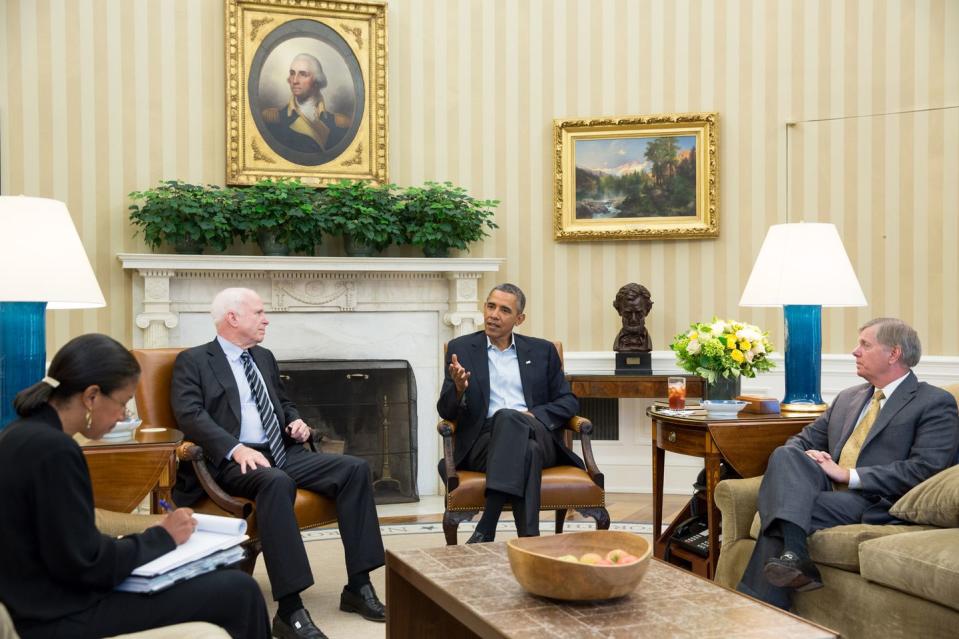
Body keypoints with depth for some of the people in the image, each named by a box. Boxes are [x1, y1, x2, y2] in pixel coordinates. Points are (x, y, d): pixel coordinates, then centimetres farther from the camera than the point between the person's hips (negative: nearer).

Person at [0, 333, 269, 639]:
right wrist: (162, 537, -8)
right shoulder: (53, 449, -23)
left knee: (213, 576, 16)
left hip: (45, 598, 10)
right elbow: (85, 565, -22)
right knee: (239, 591, -7)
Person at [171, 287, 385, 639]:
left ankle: (358, 586, -11)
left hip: (283, 453, 7)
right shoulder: (193, 361, 0)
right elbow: (190, 415, -15)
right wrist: (237, 448, -29)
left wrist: (296, 421, 7)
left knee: (355, 468, -13)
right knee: (276, 482, -40)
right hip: (232, 461, -7)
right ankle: (290, 610, -37)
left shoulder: (264, 357, 22)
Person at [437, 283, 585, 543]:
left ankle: (486, 529, -39)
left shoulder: (542, 350, 17)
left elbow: (569, 401, 14)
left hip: (537, 436, 1)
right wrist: (459, 388, -18)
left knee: (507, 418, -36)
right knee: (525, 451, -37)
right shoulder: (462, 348, 12)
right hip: (484, 439, -1)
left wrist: (534, 416, -7)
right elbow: (446, 411, 7)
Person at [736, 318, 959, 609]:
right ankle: (793, 552, -39)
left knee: (778, 514, -28)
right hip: (828, 490, 6)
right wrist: (806, 458, -2)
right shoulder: (848, 397, 24)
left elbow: (926, 468, -11)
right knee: (785, 455, -26)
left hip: (875, 505, -6)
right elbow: (804, 440, 24)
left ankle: (760, 611, -23)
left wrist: (850, 475, -14)